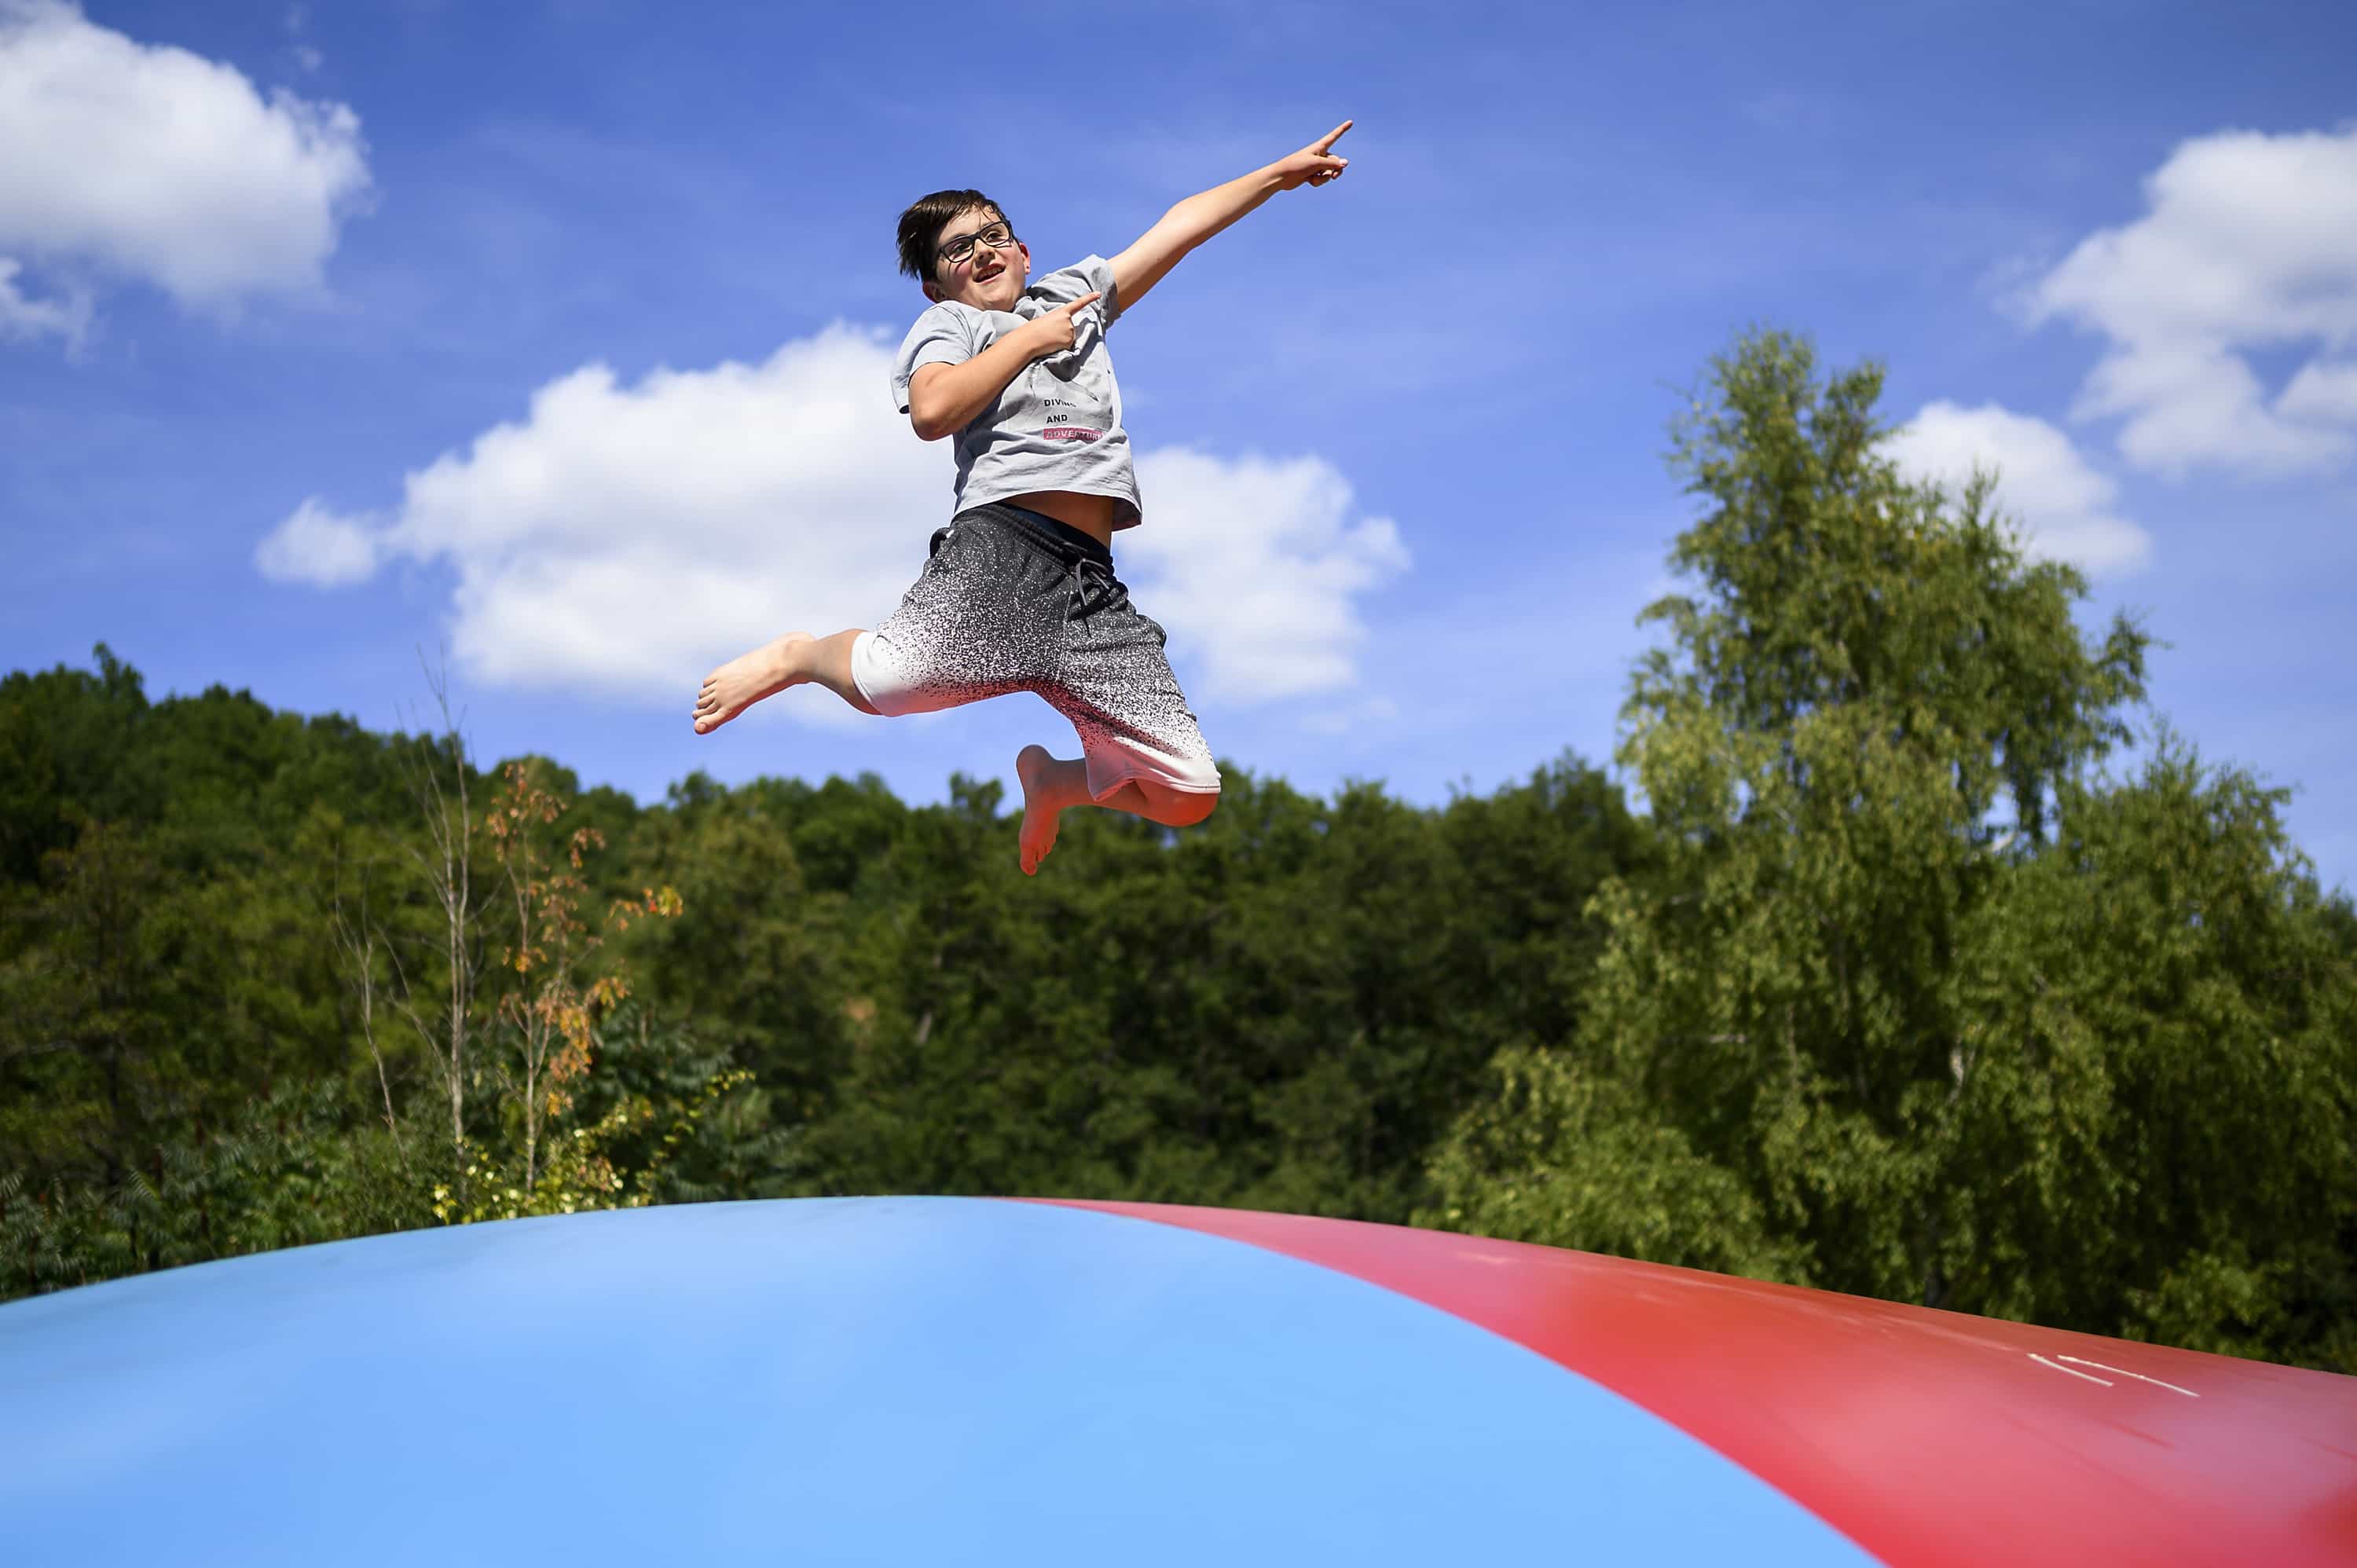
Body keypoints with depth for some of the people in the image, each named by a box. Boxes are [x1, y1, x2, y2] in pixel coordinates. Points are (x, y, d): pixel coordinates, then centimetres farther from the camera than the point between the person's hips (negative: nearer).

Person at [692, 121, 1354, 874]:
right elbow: (932, 410, -5)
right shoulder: (947, 323, 17)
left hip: (1093, 582, 5)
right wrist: (1031, 336, 4)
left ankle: (1052, 779, 24)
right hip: (1001, 541, -4)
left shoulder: (1074, 292, 31)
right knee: (891, 678, -36)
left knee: (1189, 795, -6)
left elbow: (1181, 224, 35)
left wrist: (1280, 173, 36)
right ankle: (803, 655, 0)